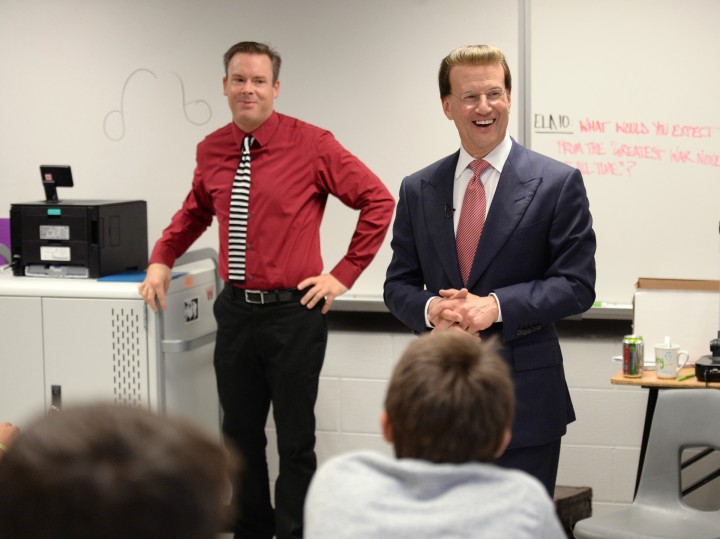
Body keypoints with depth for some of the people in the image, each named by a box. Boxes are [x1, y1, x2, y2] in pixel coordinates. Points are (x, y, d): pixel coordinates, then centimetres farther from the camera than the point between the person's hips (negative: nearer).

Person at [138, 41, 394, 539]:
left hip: (294, 311, -4)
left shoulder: (311, 145, -9)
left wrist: (344, 274, -6)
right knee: (240, 436, 13)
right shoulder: (211, 151, 5)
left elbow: (378, 201, -5)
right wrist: (162, 260, 11)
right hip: (235, 310, 5)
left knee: (295, 441, 4)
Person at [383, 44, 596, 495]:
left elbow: (577, 285, -7)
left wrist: (497, 306, -20)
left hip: (526, 399, -3)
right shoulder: (418, 190, 8)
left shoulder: (558, 183, -3)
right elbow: (398, 284, 10)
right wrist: (429, 307, -13)